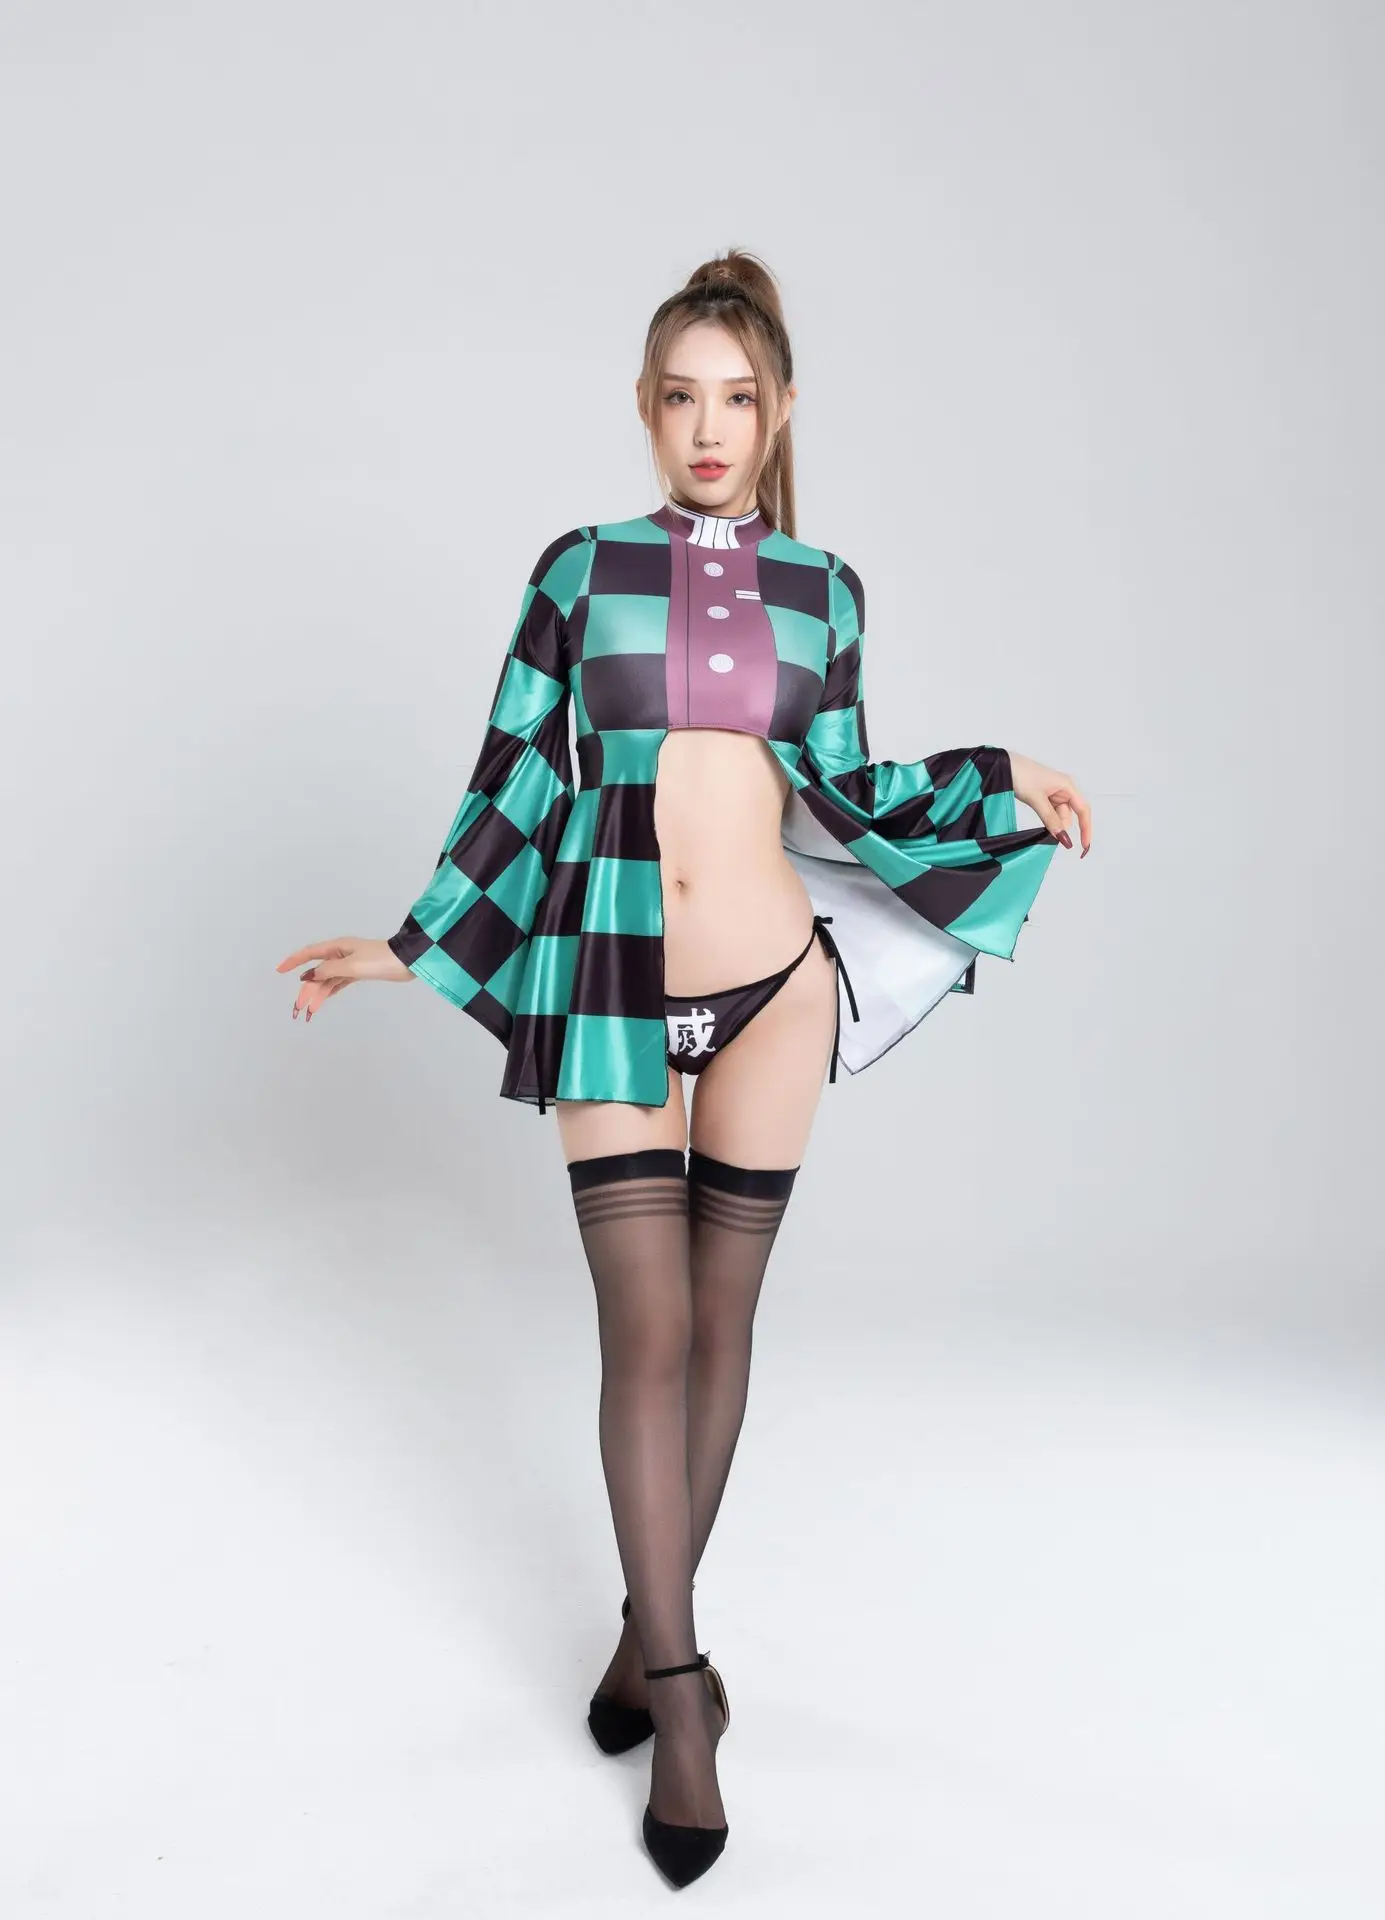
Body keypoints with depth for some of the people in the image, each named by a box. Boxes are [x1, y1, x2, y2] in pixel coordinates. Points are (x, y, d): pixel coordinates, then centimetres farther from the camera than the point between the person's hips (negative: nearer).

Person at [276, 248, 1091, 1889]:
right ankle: (681, 1692, 13)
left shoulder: (820, 587, 9)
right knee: (646, 1330, -2)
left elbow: (843, 789, 12)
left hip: (772, 981, 2)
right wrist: (409, 946, 4)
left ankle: (652, 1631, 28)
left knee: (721, 1321, 8)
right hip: (610, 985, -1)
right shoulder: (584, 567, 5)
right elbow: (516, 781, 6)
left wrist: (998, 782, 6)